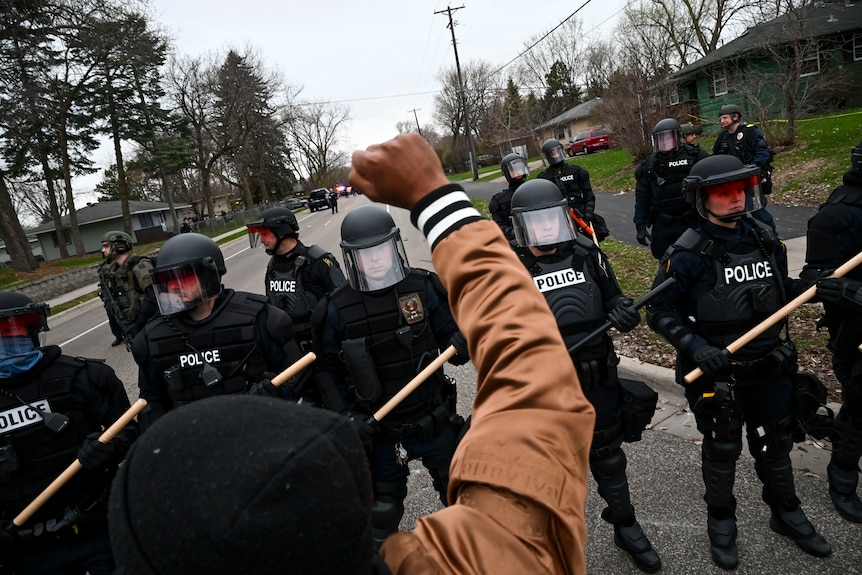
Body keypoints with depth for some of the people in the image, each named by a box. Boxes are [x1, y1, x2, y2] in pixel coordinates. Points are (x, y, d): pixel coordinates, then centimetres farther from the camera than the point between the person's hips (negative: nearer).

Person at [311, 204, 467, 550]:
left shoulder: (424, 287, -11)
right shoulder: (336, 309, -10)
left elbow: (452, 340, -2)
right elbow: (328, 369, 0)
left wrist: (463, 342, -25)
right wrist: (346, 416, -10)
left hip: (435, 421, 1)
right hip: (380, 432, -1)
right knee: (383, 512, 16)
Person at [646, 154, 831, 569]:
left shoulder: (765, 239, -1)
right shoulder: (689, 254, -18)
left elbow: (781, 288, 13)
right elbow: (659, 311, -15)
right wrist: (693, 346, -26)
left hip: (769, 367, 5)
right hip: (717, 372, -5)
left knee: (775, 444, 22)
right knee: (721, 450, 14)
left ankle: (785, 513, 46)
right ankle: (721, 522, 38)